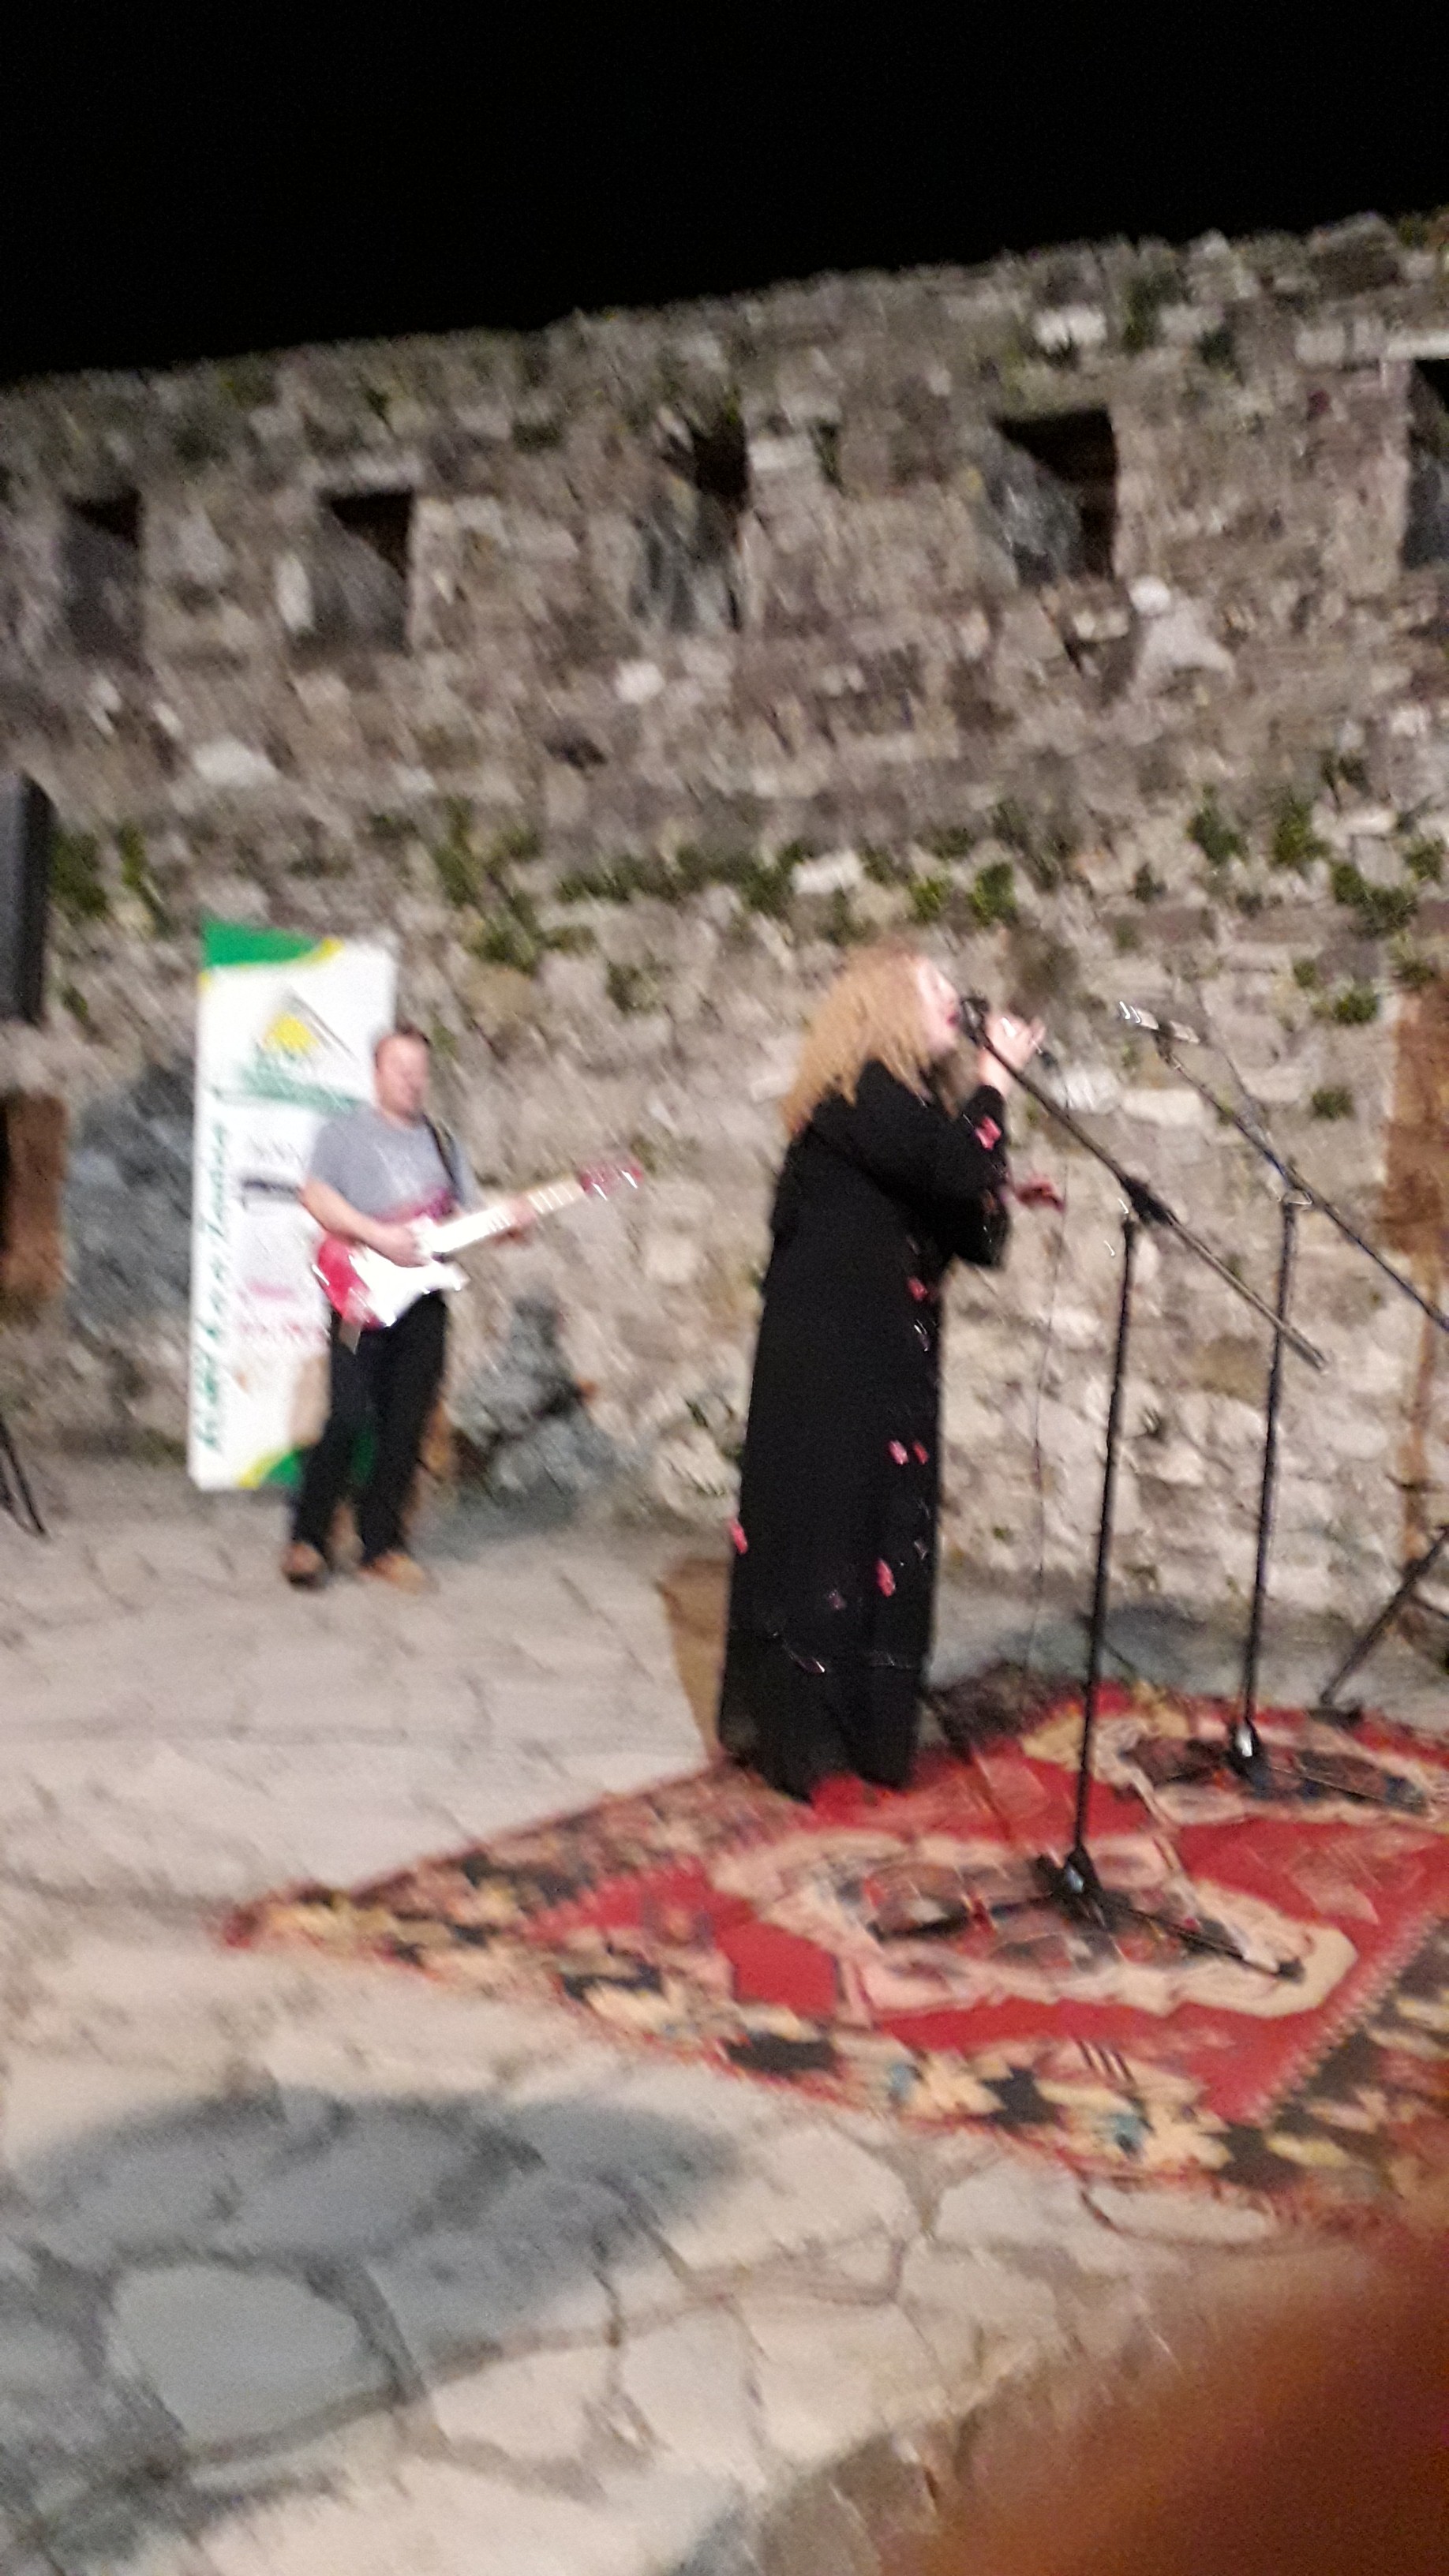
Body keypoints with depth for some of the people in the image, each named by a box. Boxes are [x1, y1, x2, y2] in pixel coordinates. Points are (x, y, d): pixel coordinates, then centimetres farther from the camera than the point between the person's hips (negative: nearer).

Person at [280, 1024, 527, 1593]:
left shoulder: (441, 1143, 19)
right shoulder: (344, 1133, 3)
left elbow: (469, 1214, 17)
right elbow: (316, 1195, -11)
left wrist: (509, 1220, -4)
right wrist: (378, 1235, -20)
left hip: (423, 1301, 5)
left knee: (405, 1429, 4)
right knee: (349, 1420, -13)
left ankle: (381, 1545, 14)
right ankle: (307, 1540, 0)